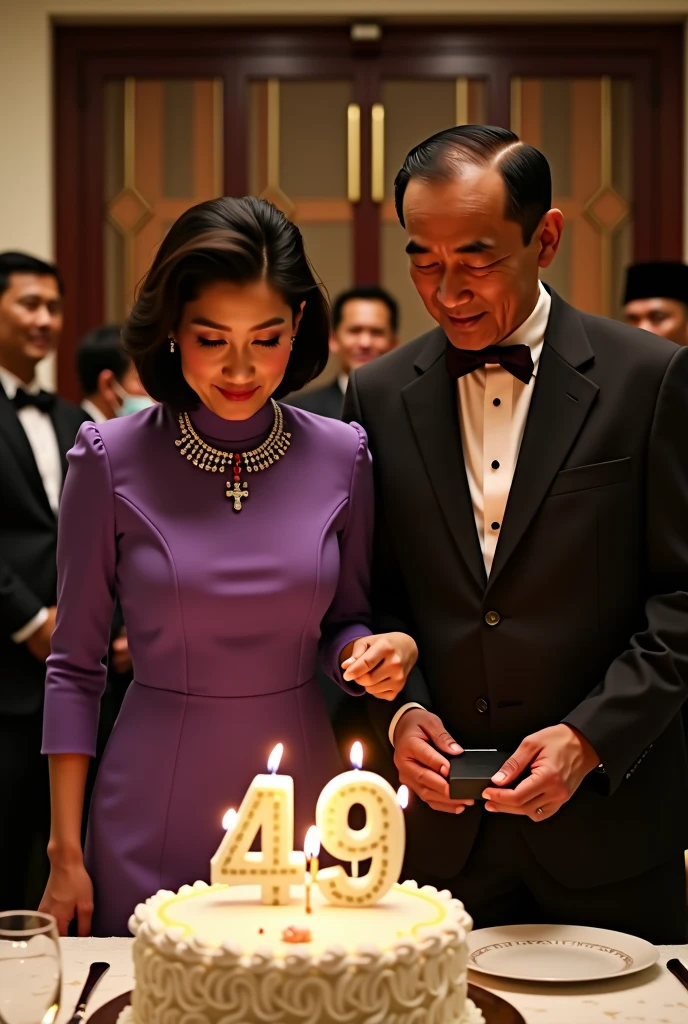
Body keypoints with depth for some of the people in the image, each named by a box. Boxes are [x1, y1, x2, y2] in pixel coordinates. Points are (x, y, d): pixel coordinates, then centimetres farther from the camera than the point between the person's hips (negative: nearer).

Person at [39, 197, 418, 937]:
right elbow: (74, 664, -1)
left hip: (303, 791, 2)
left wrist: (381, 652, -14)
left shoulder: (341, 455, -2)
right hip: (153, 812, -2)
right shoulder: (112, 458, -7)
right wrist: (65, 854, -2)